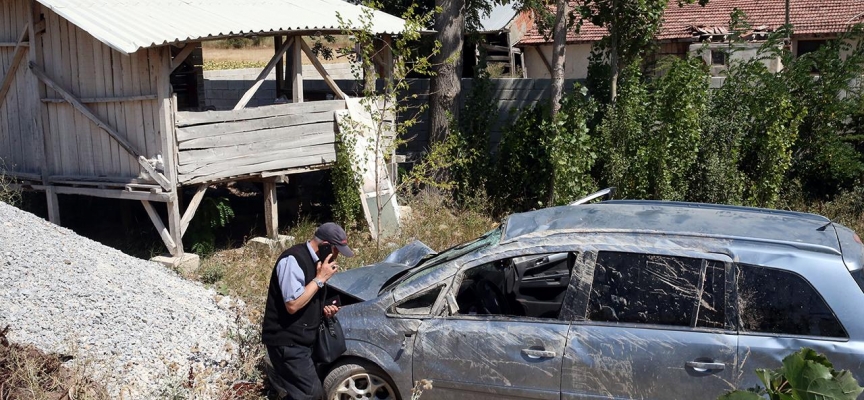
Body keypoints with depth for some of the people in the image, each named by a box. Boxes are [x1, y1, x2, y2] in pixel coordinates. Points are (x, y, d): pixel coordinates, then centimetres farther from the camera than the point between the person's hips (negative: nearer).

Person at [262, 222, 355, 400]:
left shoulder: (314, 260, 10)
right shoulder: (293, 260, -20)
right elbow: (292, 305, -26)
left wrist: (324, 310, 2)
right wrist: (320, 279, -20)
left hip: (299, 341, 10)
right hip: (286, 342, -10)